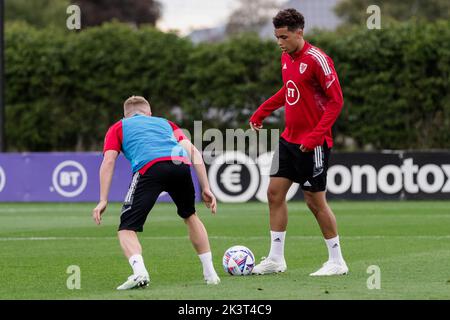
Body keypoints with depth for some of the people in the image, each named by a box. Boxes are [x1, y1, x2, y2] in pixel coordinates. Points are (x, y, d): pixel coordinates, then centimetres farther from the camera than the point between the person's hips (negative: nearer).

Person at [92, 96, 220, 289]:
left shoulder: (118, 128, 31)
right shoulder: (165, 123, 38)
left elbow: (108, 161, 14)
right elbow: (193, 152, 25)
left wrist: (103, 200, 9)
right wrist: (205, 188, 23)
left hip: (149, 169, -3)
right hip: (180, 165, 3)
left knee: (127, 230, 3)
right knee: (190, 216, 31)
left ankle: (139, 271, -26)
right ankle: (210, 273, 29)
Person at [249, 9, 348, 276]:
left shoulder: (317, 60, -17)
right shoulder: (287, 58, 8)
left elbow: (336, 101, -17)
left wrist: (316, 135, -23)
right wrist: (261, 112, 20)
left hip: (313, 144, -8)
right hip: (290, 138, 8)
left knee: (315, 201, -3)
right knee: (275, 192, 5)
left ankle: (337, 262, 9)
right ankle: (276, 259, 13)